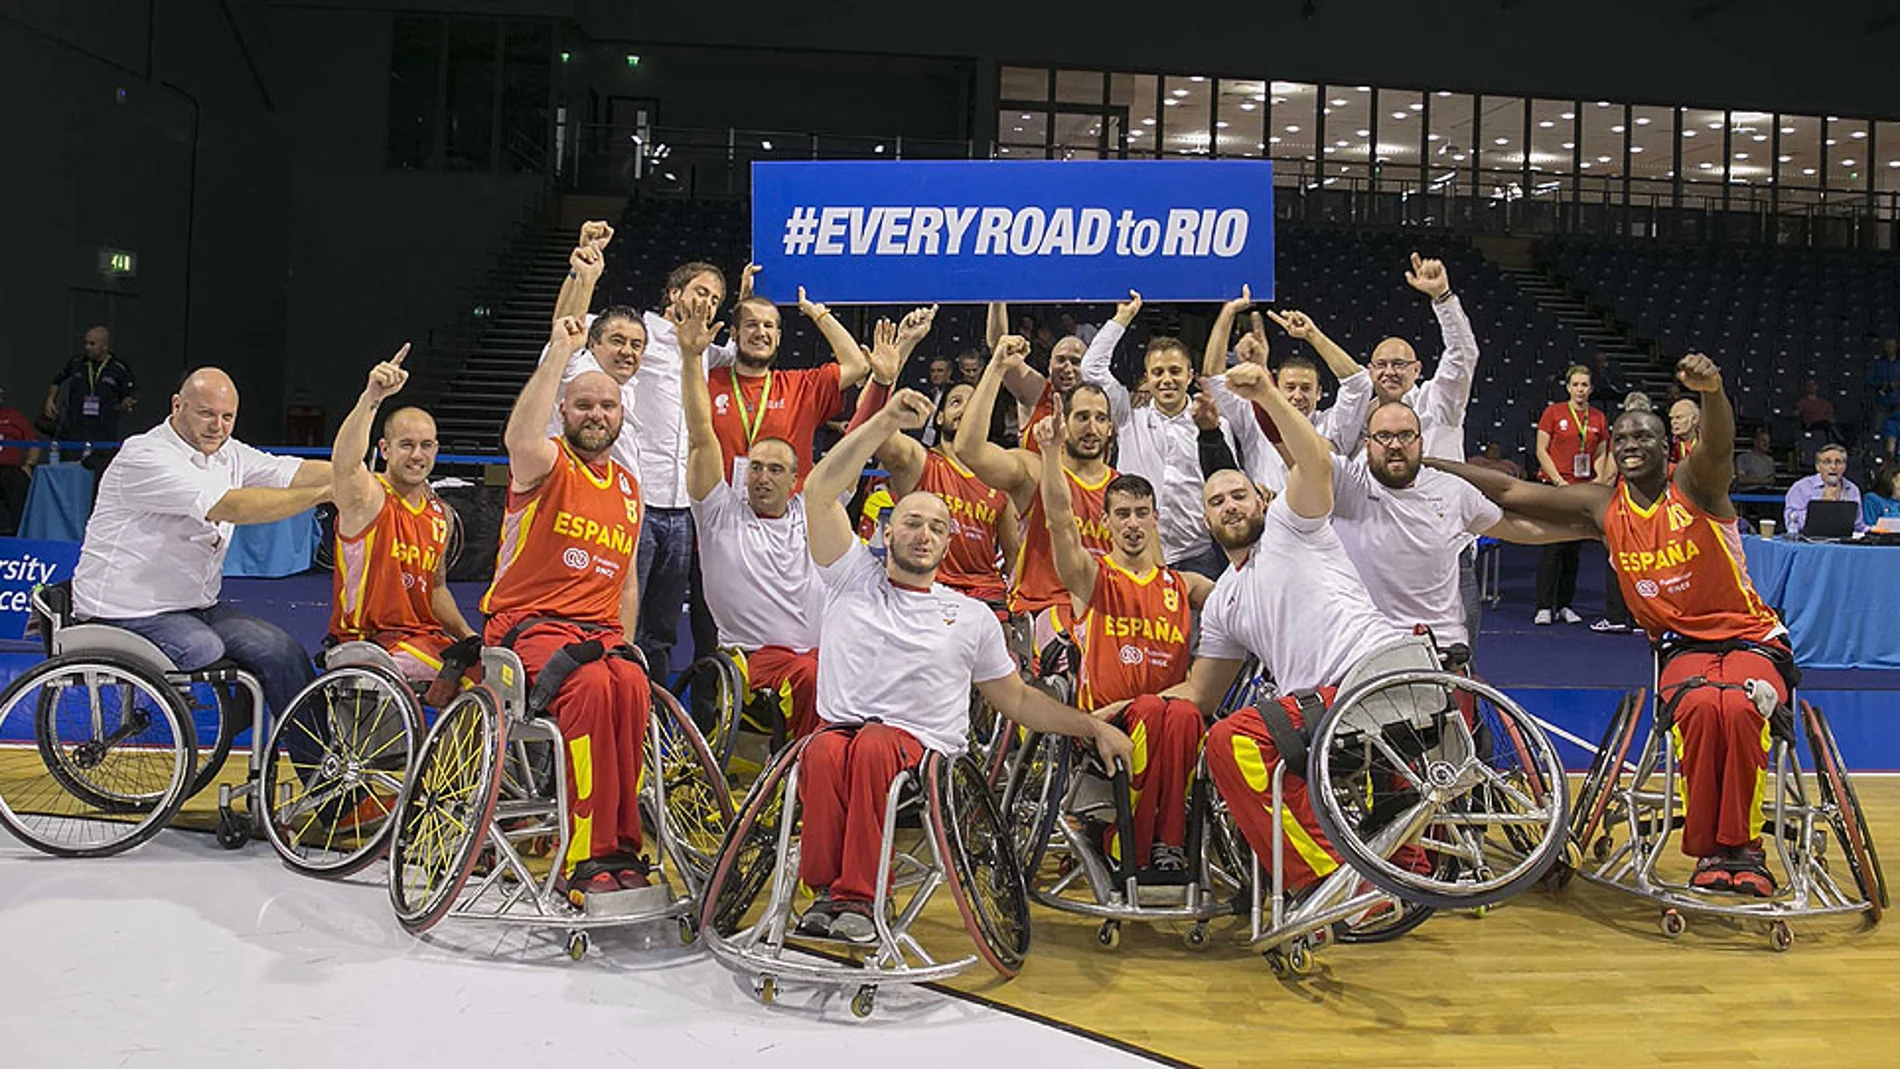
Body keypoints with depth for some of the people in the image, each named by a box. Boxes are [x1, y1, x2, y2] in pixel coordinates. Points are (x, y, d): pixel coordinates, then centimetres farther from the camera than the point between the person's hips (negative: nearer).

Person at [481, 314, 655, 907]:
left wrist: (626, 641, 13)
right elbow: (519, 440, -23)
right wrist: (558, 353, -20)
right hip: (528, 624, -4)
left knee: (631, 687, -30)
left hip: (599, 630, 4)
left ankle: (617, 849, -24)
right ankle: (588, 858, -28)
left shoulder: (628, 485, 22)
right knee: (591, 687, -35)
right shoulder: (549, 465, 4)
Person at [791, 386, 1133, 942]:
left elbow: (1016, 698, 24)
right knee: (825, 752, -36)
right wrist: (886, 422, 0)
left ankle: (857, 896, -32)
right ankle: (824, 889, -25)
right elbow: (821, 492, 5)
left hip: (922, 747, 0)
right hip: (839, 728, 0)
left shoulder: (972, 616, 19)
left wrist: (1096, 728, 14)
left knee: (874, 747, -36)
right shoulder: (853, 579, 16)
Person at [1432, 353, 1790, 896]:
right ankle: (1707, 849, -19)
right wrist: (1422, 463, -5)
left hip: (1752, 638, -2)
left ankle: (1743, 847, -16)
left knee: (1736, 708, -34)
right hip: (1682, 646, 2)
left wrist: (1712, 390, -55)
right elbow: (1510, 491, 1)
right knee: (1701, 708, -32)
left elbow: (1718, 447, -32)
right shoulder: (1602, 505, 1)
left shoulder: (1694, 485, -9)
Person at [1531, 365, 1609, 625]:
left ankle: (1564, 605, 14)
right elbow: (1541, 451, -3)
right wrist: (1558, 480, -12)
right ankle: (1544, 607, -5)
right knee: (1552, 547, -8)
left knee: (1574, 549, 7)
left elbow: (1600, 455, 13)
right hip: (1554, 486, -4)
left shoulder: (1599, 418, 9)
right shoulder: (1553, 413, -2)